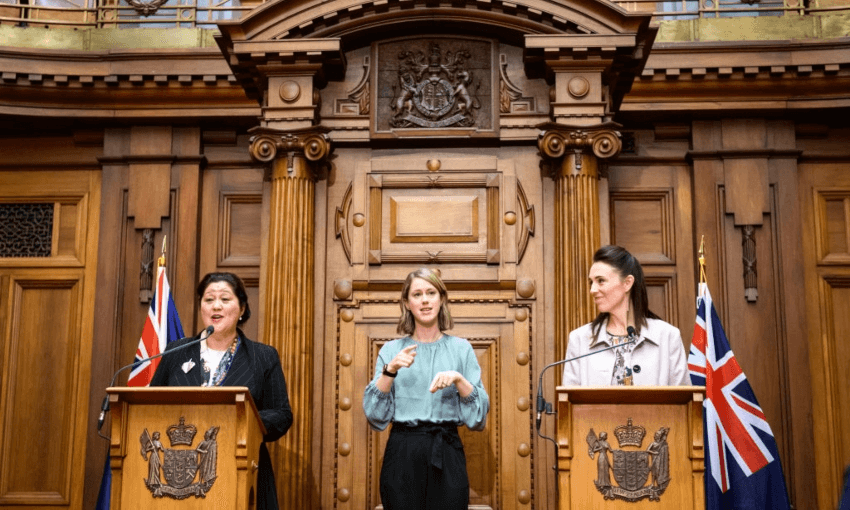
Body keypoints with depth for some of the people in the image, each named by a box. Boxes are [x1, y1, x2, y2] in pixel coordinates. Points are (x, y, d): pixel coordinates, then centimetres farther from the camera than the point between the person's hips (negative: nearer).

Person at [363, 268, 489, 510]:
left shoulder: (461, 349, 6)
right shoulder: (391, 350, 6)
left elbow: (479, 415, 1)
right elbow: (375, 416, -1)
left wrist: (458, 380, -14)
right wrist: (390, 370, -13)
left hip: (446, 455, 0)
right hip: (402, 453, 0)